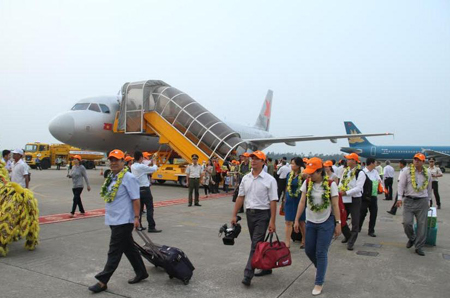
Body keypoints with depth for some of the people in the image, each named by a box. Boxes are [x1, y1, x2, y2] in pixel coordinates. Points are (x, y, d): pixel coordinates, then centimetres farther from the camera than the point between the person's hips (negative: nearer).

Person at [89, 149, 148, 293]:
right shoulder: (111, 177, 11)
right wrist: (109, 214, 23)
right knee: (129, 248, 16)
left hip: (123, 221, -9)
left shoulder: (128, 178, -15)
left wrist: (136, 217, -20)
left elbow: (135, 199, -17)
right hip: (114, 220, 9)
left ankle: (102, 281, 6)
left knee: (114, 252, -1)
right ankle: (141, 272, 28)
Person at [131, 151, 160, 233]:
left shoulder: (133, 166, 5)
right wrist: (154, 163, 9)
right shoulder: (142, 166, -18)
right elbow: (154, 169, -9)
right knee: (150, 208, -4)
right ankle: (151, 227, -4)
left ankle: (138, 226, 18)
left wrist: (150, 164, 12)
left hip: (137, 189, 8)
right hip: (145, 190, -8)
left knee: (139, 208, 13)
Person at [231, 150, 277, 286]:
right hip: (249, 213, 6)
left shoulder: (269, 180, -10)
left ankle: (248, 275, -5)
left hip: (262, 214, -6)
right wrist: (234, 215, 6)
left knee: (256, 244, -8)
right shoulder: (245, 178, 6)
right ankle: (266, 267, 33)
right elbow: (240, 197, 9)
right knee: (257, 243, 16)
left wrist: (272, 221, -16)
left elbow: (273, 201, -12)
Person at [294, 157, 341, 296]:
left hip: (326, 223, -4)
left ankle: (319, 283, 16)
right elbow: (302, 202, 0)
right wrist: (296, 220, -1)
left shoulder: (331, 184, -13)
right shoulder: (307, 183, -4)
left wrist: (338, 223, -7)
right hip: (311, 222, 4)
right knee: (309, 250, 12)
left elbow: (335, 205, -8)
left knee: (321, 253, 0)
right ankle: (320, 267, 44)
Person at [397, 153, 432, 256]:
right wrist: (400, 198, -11)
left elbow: (429, 188, 18)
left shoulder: (427, 174, 7)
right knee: (407, 222, -8)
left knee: (422, 225, 1)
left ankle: (419, 247, 12)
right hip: (409, 201, -2)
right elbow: (401, 185, -4)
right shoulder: (407, 171, -2)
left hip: (422, 202, 2)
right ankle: (412, 238, 23)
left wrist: (428, 200, 20)